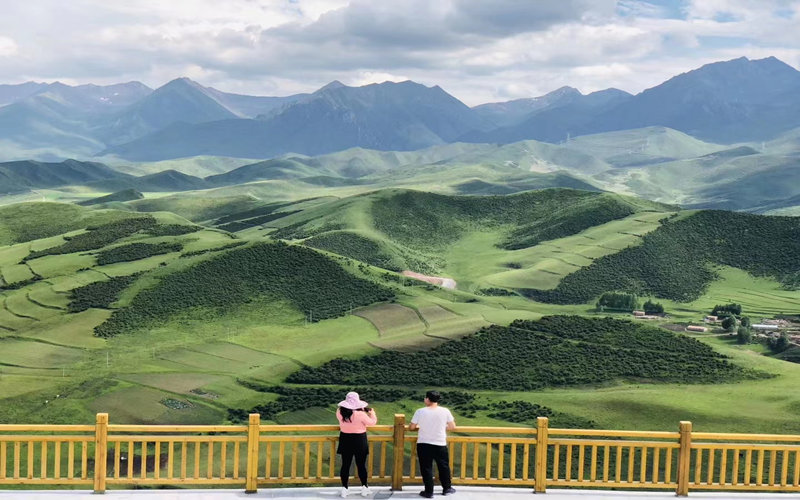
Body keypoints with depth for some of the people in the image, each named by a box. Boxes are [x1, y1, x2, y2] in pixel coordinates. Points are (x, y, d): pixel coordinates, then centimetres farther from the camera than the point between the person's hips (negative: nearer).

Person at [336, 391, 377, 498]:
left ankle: (344, 489, 13)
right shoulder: (360, 414, -21)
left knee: (345, 465, 10)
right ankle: (364, 488, 20)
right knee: (361, 465, 10)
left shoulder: (340, 412, -10)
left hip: (345, 440, 3)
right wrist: (372, 412, 12)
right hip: (359, 441, -3)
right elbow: (372, 422, -7)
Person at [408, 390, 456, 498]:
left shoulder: (420, 412, -7)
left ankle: (429, 492, 9)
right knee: (444, 466, 18)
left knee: (426, 468, 8)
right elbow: (452, 427, 0)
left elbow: (411, 427, -3)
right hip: (440, 444, 1)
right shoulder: (445, 411, -5)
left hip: (423, 444, -1)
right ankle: (447, 488, 29)